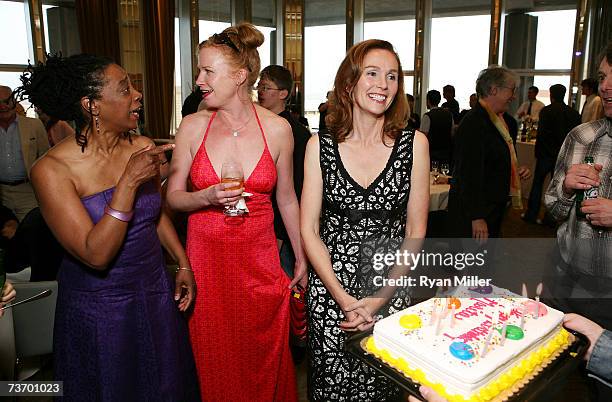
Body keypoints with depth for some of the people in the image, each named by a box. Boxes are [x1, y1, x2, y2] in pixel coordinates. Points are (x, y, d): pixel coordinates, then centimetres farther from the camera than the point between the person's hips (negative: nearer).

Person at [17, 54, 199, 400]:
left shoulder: (142, 148, -8)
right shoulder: (52, 170, -19)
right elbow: (96, 255, -25)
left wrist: (184, 263, 6)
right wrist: (129, 181, -30)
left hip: (156, 293, 4)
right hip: (99, 306, -4)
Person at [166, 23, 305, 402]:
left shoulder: (277, 128, -4)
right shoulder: (193, 126, -3)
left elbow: (286, 198, 5)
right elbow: (173, 196, 3)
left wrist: (301, 257, 9)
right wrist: (208, 197, -18)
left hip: (259, 256, 0)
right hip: (206, 254, 1)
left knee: (263, 358, 12)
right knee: (214, 360, 13)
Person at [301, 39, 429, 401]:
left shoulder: (414, 144, -4)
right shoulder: (320, 146, -4)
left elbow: (416, 231, -2)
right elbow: (309, 230, -3)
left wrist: (379, 299, -9)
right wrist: (344, 299, -11)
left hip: (391, 291, 0)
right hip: (329, 289, 0)